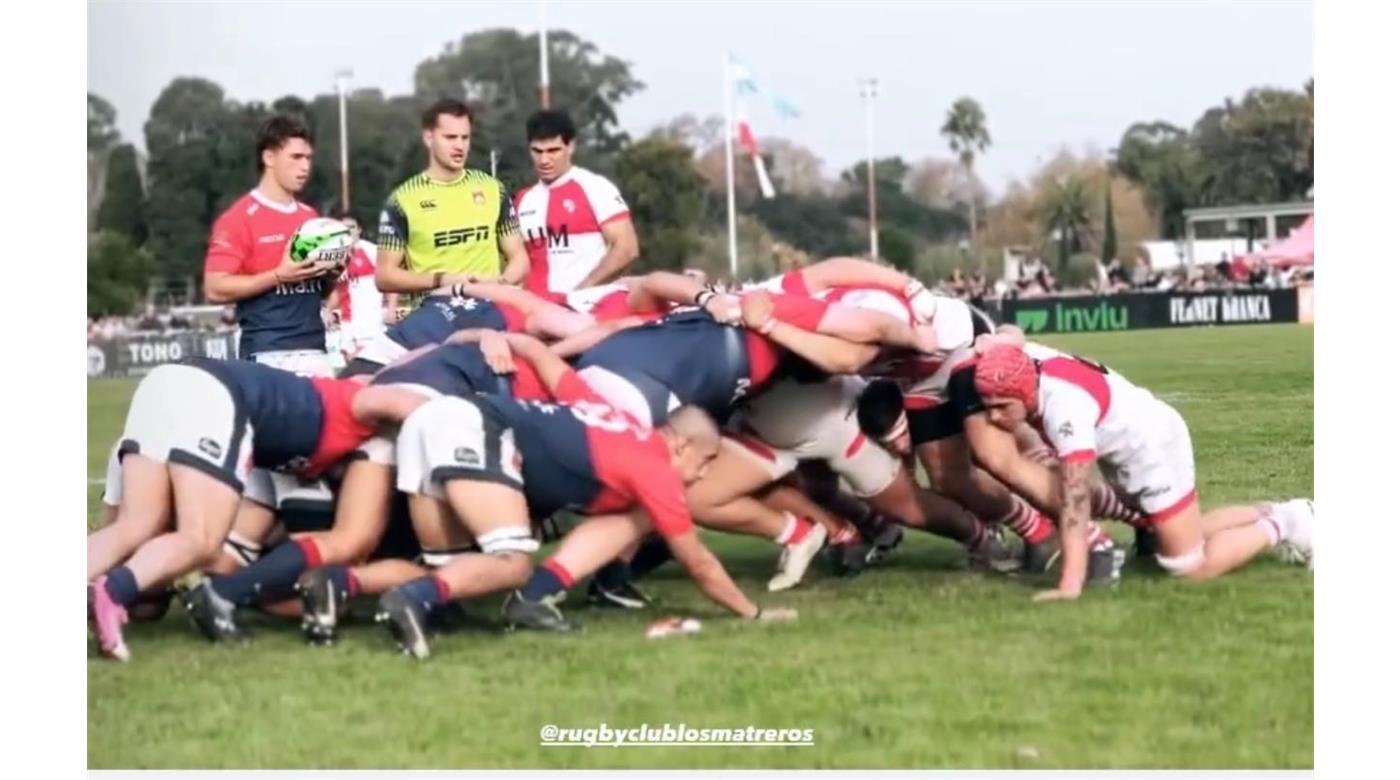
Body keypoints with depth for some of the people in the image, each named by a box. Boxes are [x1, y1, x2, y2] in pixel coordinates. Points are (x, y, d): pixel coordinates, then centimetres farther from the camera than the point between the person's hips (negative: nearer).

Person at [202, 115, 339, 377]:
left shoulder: (310, 218, 17)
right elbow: (215, 289, -12)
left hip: (315, 353, 7)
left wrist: (330, 271, 3)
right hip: (269, 357, -7)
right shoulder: (239, 218, -6)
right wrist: (279, 276, -18)